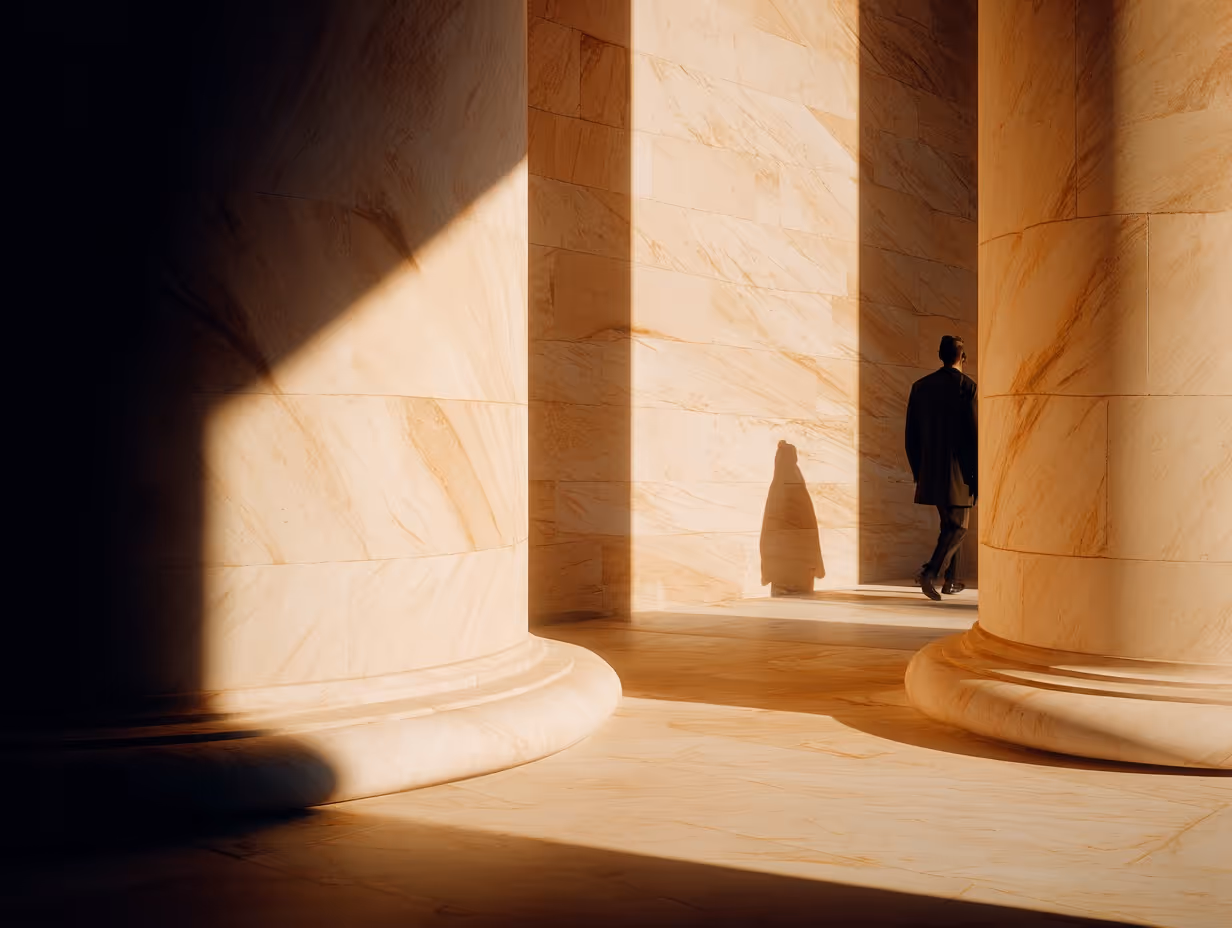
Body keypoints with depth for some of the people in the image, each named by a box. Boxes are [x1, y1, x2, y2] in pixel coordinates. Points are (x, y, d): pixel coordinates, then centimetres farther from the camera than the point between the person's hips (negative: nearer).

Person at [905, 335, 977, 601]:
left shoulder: (920, 386, 5)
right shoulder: (967, 386, -10)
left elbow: (911, 434, 8)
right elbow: (974, 432, -13)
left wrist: (918, 470, 17)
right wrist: (979, 471, -5)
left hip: (931, 471, 6)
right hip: (959, 470, -6)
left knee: (948, 524, 20)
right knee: (958, 527, 1)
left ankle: (951, 580, 25)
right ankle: (931, 572, -18)